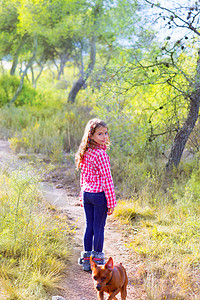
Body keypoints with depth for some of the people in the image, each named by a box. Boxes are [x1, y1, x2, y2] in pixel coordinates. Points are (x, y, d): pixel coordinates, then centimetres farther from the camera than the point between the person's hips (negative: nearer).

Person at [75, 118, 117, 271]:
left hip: (86, 194, 7)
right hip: (100, 195, -7)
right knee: (99, 228, 3)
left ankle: (86, 260, 20)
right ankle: (97, 261, 12)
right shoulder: (101, 154, -17)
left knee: (89, 226, 13)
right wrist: (111, 202, -12)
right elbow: (107, 179, -16)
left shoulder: (85, 153, 6)